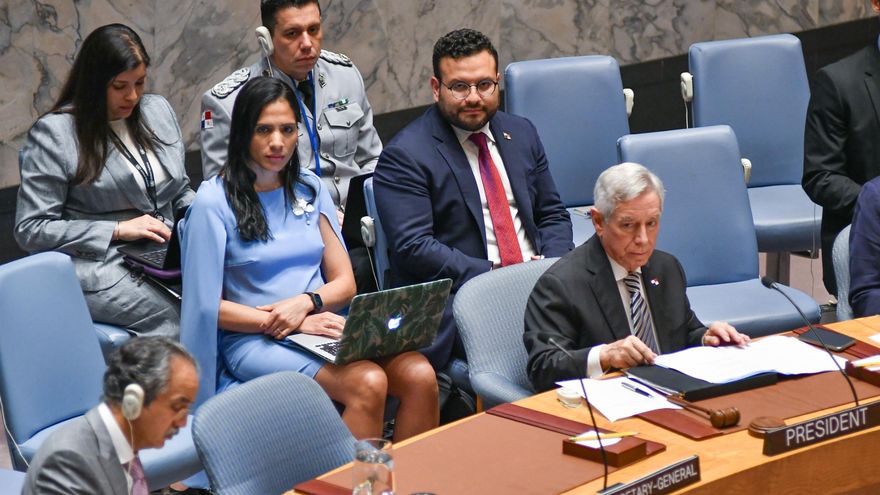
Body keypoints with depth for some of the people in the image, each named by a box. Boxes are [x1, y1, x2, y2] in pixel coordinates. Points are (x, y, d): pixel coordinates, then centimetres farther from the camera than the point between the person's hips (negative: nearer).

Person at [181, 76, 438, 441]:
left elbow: (344, 282, 13)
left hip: (320, 325, 5)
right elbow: (209, 306, -5)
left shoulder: (309, 188, 16)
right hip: (253, 339, -5)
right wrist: (295, 325, -14)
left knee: (420, 376, -23)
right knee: (368, 383, -32)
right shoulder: (214, 202, -1)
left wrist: (306, 302, -9)